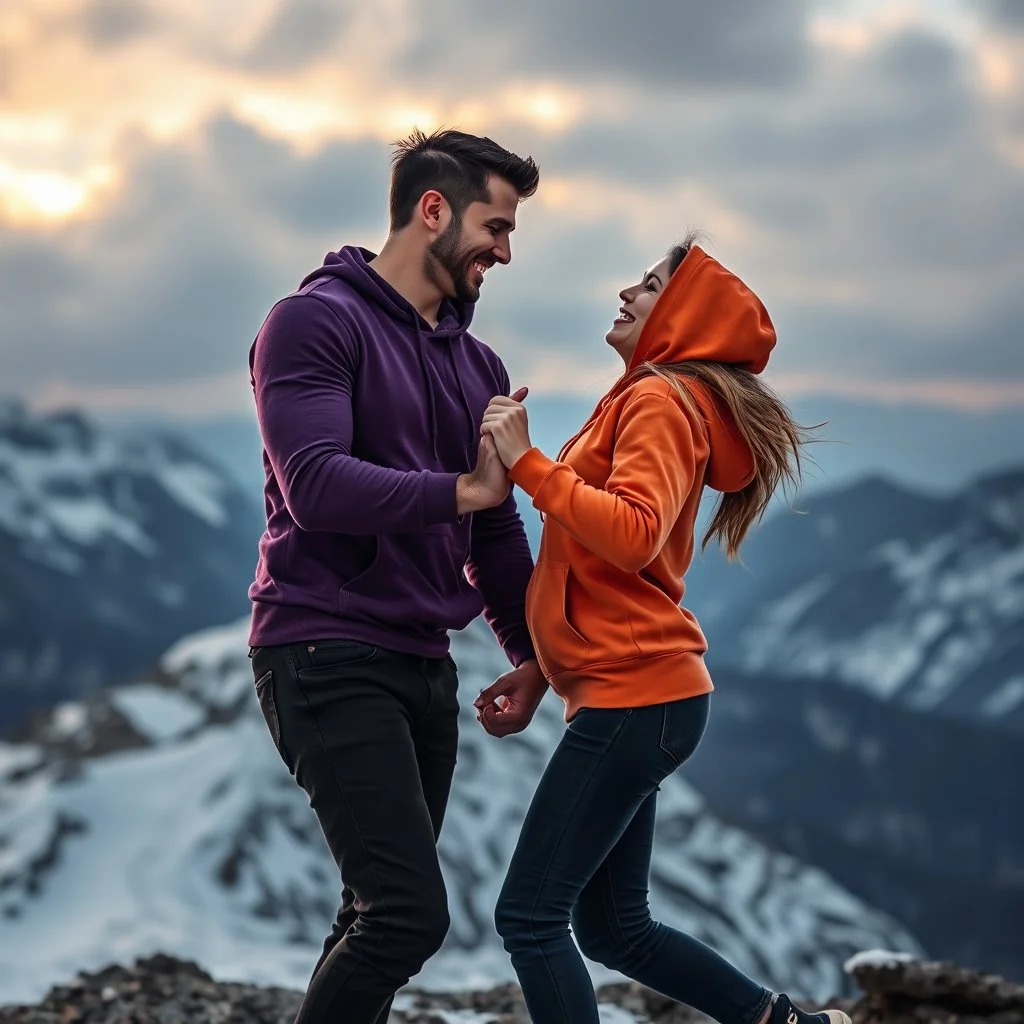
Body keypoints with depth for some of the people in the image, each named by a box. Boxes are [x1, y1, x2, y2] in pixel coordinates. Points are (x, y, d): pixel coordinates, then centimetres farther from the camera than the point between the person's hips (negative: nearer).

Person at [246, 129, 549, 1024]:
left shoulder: (478, 366, 16)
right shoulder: (317, 321, -8)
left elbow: (495, 530, 23)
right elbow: (315, 485, -21)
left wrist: (530, 652, 17)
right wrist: (462, 490, -23)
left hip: (424, 666, 8)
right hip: (329, 655, -8)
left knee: (382, 918, 10)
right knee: (408, 913, -17)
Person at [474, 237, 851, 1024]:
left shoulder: (661, 399, -9)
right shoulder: (646, 400, 20)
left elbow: (632, 536, -25)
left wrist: (526, 462, -23)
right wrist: (533, 673, 18)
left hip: (635, 700, -10)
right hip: (634, 696, 10)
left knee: (530, 916, -8)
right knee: (613, 928, 14)